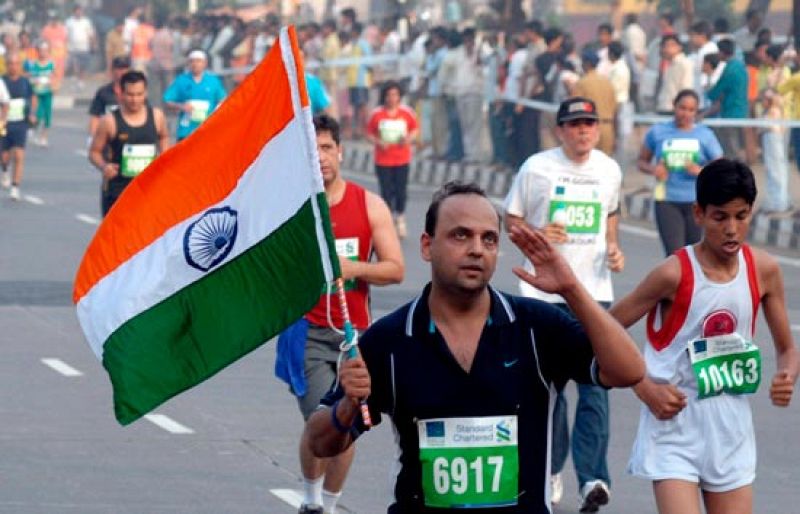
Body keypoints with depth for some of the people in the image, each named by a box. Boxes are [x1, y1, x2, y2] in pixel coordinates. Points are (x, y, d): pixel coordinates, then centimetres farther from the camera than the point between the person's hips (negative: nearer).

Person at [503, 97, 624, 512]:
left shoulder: (609, 170, 6)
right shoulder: (536, 168, -3)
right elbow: (510, 219, 4)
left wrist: (613, 248, 7)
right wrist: (537, 235, -15)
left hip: (593, 290, 1)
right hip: (543, 289, -1)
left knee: (595, 384, -11)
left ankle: (591, 477, -16)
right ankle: (551, 469, 23)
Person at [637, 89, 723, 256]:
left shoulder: (705, 135, 2)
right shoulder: (658, 132, 3)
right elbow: (642, 161, 13)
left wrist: (700, 171, -19)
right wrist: (653, 169, -10)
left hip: (696, 202, 1)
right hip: (667, 201, -1)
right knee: (674, 254, -13)